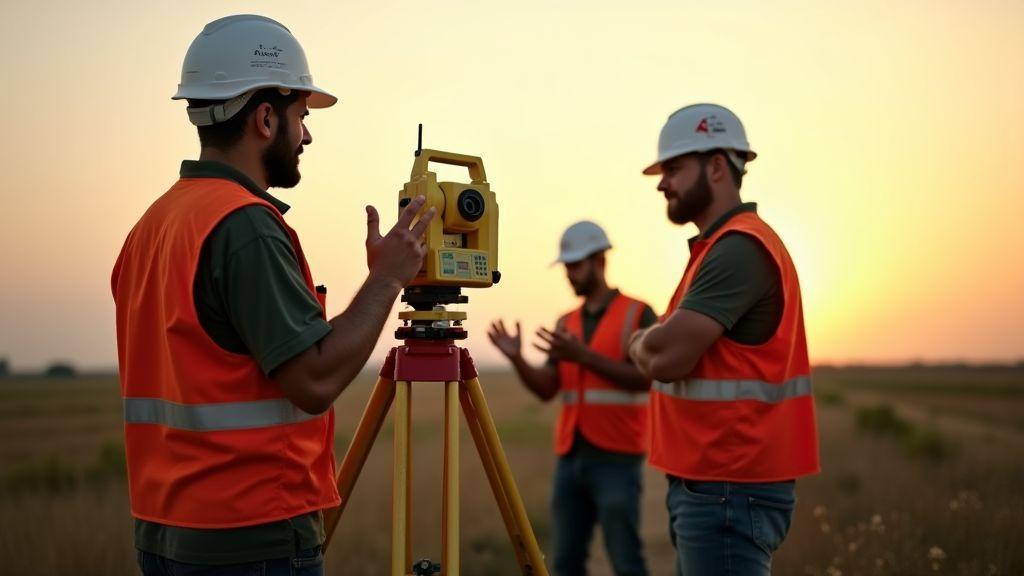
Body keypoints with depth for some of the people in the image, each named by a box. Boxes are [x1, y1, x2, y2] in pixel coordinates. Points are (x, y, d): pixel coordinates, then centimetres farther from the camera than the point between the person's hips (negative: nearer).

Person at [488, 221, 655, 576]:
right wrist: (516, 358, -11)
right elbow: (547, 390, 8)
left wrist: (583, 356, -25)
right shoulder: (566, 323, 13)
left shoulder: (638, 314, -4)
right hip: (571, 457, 6)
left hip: (617, 459, -6)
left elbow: (644, 380, -16)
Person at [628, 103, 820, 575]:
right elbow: (660, 350, 20)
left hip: (728, 492, -10)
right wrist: (653, 343, 1)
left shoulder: (740, 248, -16)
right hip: (711, 484, 10)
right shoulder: (719, 247, 16)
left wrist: (640, 343, -4)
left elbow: (667, 355, -23)